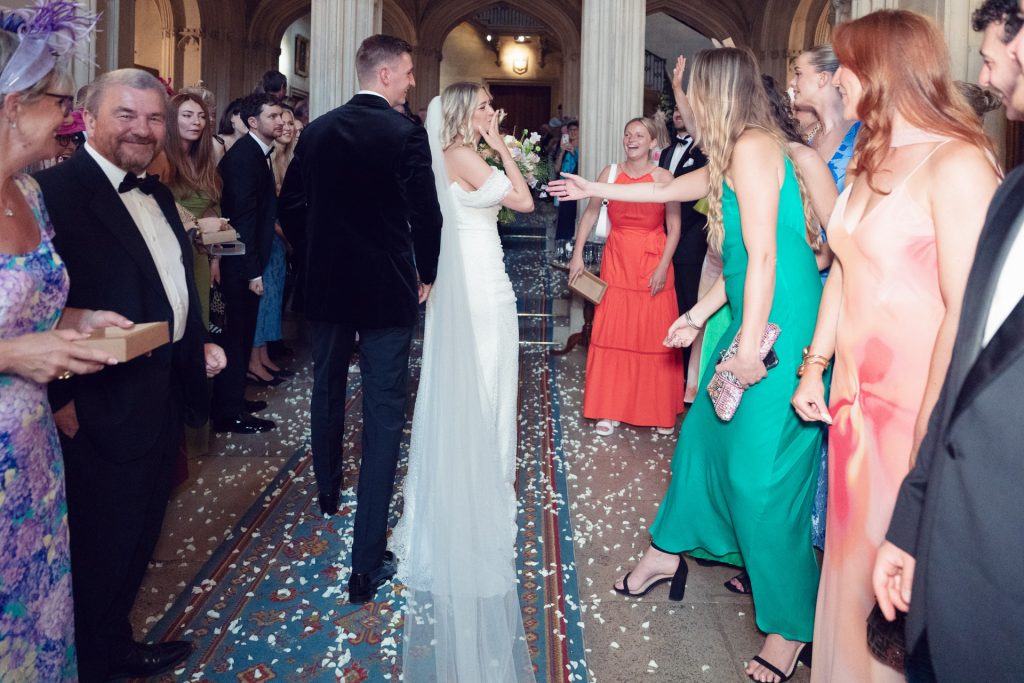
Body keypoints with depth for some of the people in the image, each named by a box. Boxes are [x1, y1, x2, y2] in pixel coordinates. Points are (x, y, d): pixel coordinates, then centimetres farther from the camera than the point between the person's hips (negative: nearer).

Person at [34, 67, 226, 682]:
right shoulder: (56, 191, -17)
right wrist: (62, 396, -21)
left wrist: (199, 343, 11)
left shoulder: (156, 194, 11)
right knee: (102, 544, 9)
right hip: (104, 407, -8)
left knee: (139, 533, 22)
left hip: (163, 394, 9)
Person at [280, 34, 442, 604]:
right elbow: (427, 214, -14)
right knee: (384, 412, -2)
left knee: (328, 390, 25)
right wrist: (427, 274, 2)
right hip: (387, 289, -5)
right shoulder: (407, 134, -13)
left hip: (327, 284, 5)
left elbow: (292, 196, 13)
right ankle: (368, 564, -3)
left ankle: (328, 491, 48)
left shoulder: (317, 130, 3)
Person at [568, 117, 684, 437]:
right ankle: (611, 410, 13)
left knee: (655, 334, 3)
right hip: (617, 261, 2)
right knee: (612, 332, 2)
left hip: (653, 263, -2)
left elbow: (674, 227, -5)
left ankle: (661, 410, 18)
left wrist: (663, 267, -12)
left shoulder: (663, 177, -4)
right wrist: (577, 254, -4)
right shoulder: (611, 173, 2)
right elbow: (590, 213, 4)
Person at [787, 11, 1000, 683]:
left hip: (917, 404, -8)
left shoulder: (956, 163, -15)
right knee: (852, 553, 17)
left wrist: (930, 432, -21)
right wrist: (815, 366, 13)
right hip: (855, 396, 8)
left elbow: (967, 311, -20)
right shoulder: (869, 166, 12)